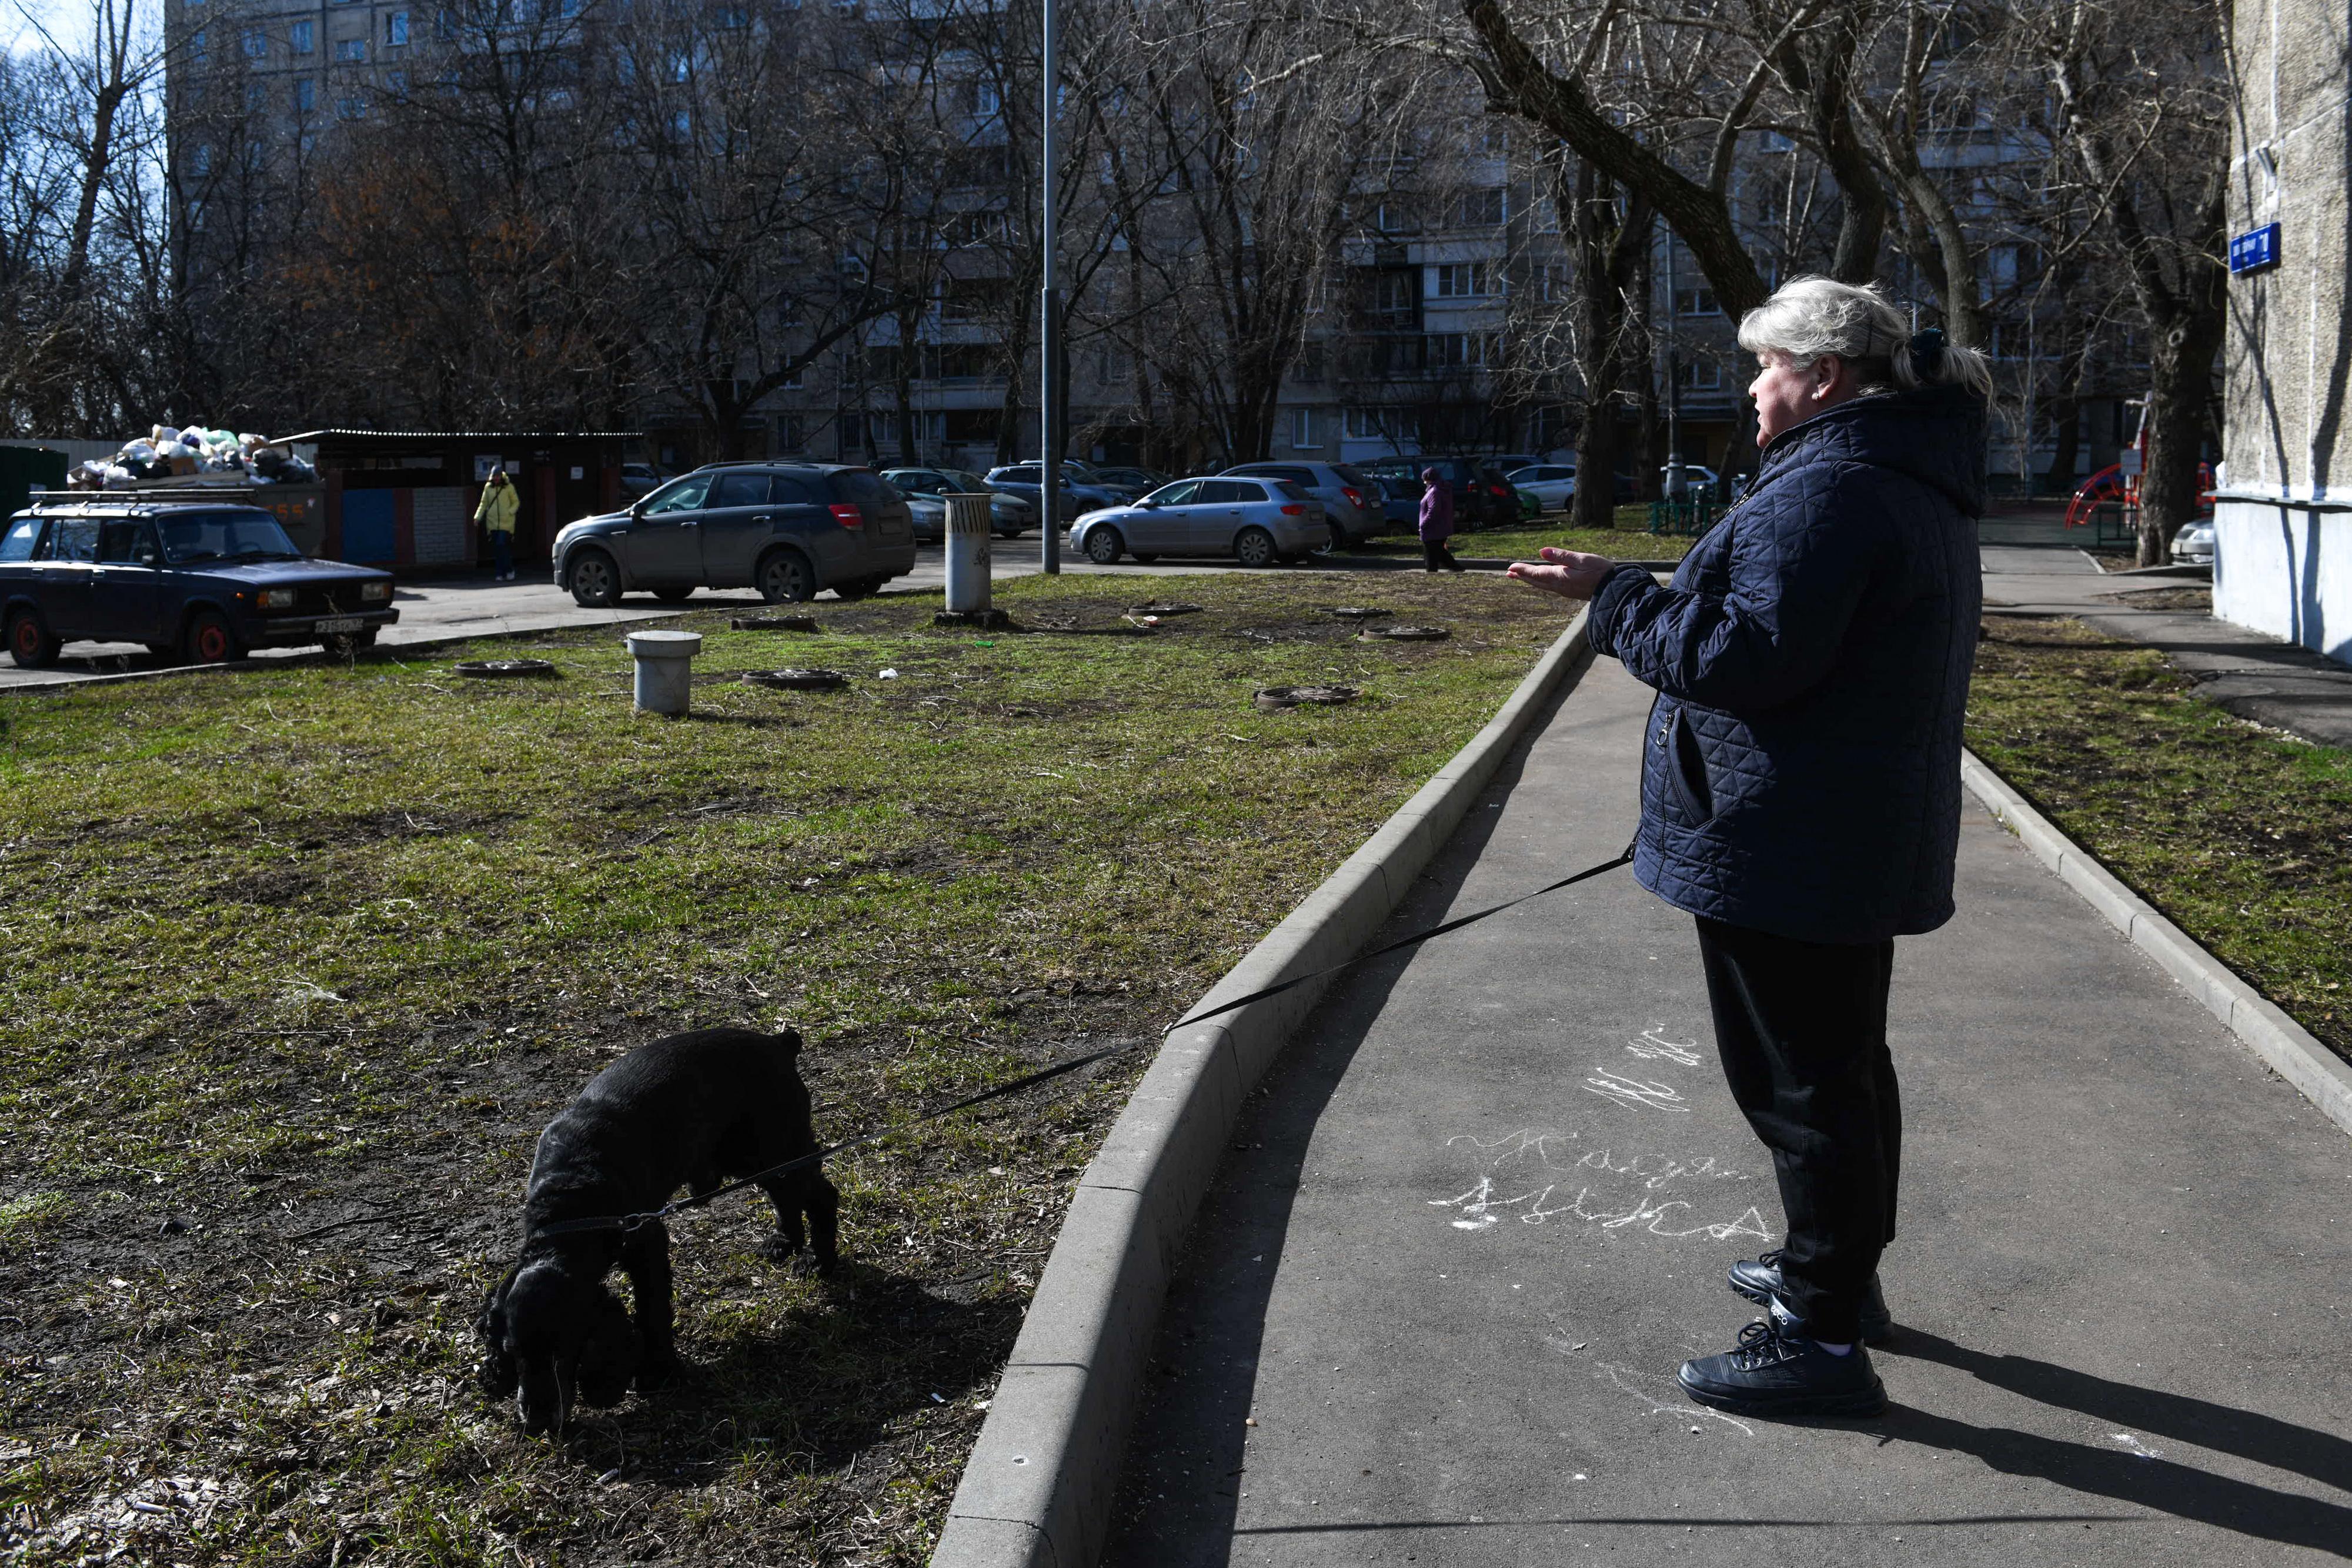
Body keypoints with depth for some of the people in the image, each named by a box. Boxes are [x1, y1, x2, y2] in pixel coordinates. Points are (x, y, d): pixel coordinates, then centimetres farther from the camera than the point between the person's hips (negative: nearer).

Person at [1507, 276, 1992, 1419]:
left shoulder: (1827, 492, -21)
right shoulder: (1914, 485, 14)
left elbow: (1752, 654, -26)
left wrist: (1616, 598, -16)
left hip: (1788, 846, -11)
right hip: (1860, 841, 11)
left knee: (1799, 1079, -3)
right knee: (1842, 1061, 22)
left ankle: (1821, 1338, 6)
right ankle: (1842, 1273, 38)